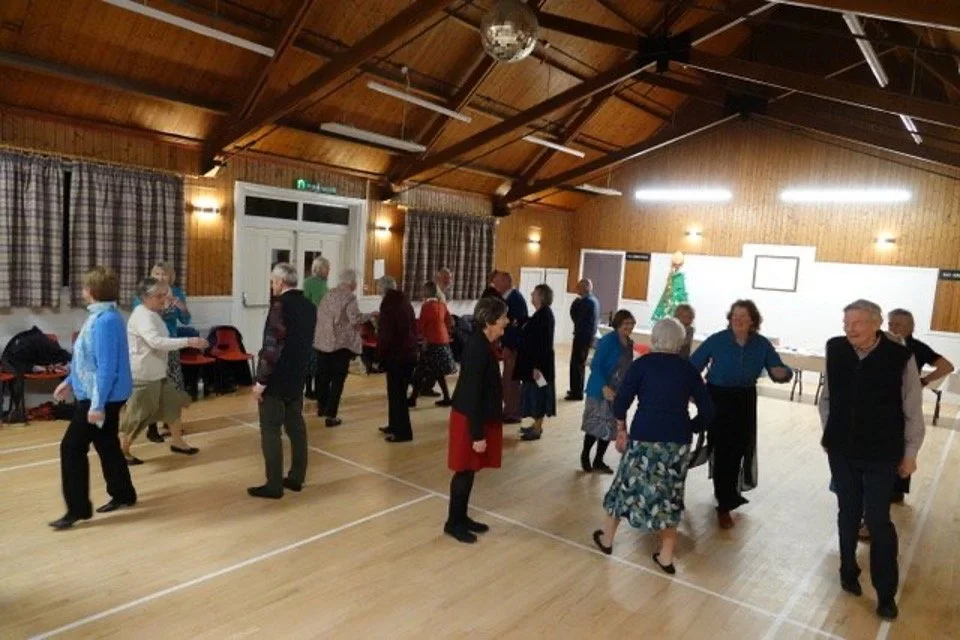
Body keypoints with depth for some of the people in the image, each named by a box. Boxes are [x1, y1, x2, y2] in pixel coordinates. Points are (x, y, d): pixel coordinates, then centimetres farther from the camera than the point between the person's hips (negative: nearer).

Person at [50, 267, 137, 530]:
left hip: (101, 397, -10)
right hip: (105, 395, 10)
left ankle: (78, 509, 7)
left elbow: (106, 366, -26)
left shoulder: (105, 321, -23)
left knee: (72, 448, -2)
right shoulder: (102, 316, 10)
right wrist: (70, 381, 24)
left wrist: (97, 404, -25)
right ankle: (123, 494, 29)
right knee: (106, 445, 17)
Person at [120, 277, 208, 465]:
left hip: (157, 373, 10)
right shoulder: (142, 315, -21)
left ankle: (177, 442, 26)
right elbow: (156, 342, -36)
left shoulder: (152, 314, 11)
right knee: (137, 414, 1)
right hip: (142, 375, -10)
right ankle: (122, 451, 17)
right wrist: (188, 342, -41)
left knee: (172, 403, 14)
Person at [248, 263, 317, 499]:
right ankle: (296, 478, 22)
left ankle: (274, 485, 6)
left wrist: (260, 380, -16)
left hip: (276, 379, -8)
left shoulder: (281, 304, -17)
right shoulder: (309, 306, 8)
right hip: (297, 377, 8)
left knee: (270, 431, 0)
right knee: (296, 427, 14)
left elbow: (273, 346, -21)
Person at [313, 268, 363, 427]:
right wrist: (367, 318, 0)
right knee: (337, 379, 0)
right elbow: (356, 322, -19)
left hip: (322, 341, 7)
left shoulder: (329, 294, 9)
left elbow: (320, 315, 14)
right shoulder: (349, 297, -12)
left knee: (323, 376, 20)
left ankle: (322, 407, 36)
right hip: (341, 343, -7)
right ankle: (331, 415, 0)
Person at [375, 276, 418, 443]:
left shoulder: (388, 304, -12)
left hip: (396, 355, -8)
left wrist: (380, 353, -6)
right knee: (398, 392, 18)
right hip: (409, 353, 8)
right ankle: (395, 425, 27)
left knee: (396, 394, -3)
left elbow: (385, 333, -17)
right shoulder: (405, 302, 13)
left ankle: (403, 432, -2)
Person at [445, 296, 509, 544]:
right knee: (465, 471, 4)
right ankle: (453, 523, 20)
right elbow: (471, 393, -24)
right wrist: (477, 434, -21)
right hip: (470, 418, -9)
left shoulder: (482, 343, 5)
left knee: (470, 470, 18)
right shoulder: (478, 348, -24)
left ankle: (461, 517, 32)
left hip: (480, 416, 9)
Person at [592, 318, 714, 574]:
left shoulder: (643, 363, -2)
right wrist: (689, 430, 16)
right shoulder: (688, 369, 7)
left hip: (645, 435, -2)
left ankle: (606, 539, 31)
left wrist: (621, 430, 5)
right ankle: (666, 557, 23)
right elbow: (707, 410, 4)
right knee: (670, 493, 15)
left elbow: (621, 400, -8)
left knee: (628, 484, 14)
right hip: (679, 440, 3)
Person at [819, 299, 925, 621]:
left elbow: (913, 411, -6)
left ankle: (886, 592, 20)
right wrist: (831, 434, 7)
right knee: (848, 515, 15)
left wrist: (910, 453, -1)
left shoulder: (900, 357, -16)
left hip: (881, 454, -2)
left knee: (878, 521, 4)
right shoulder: (835, 350, -8)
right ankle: (849, 571, 34)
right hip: (841, 451, 3)